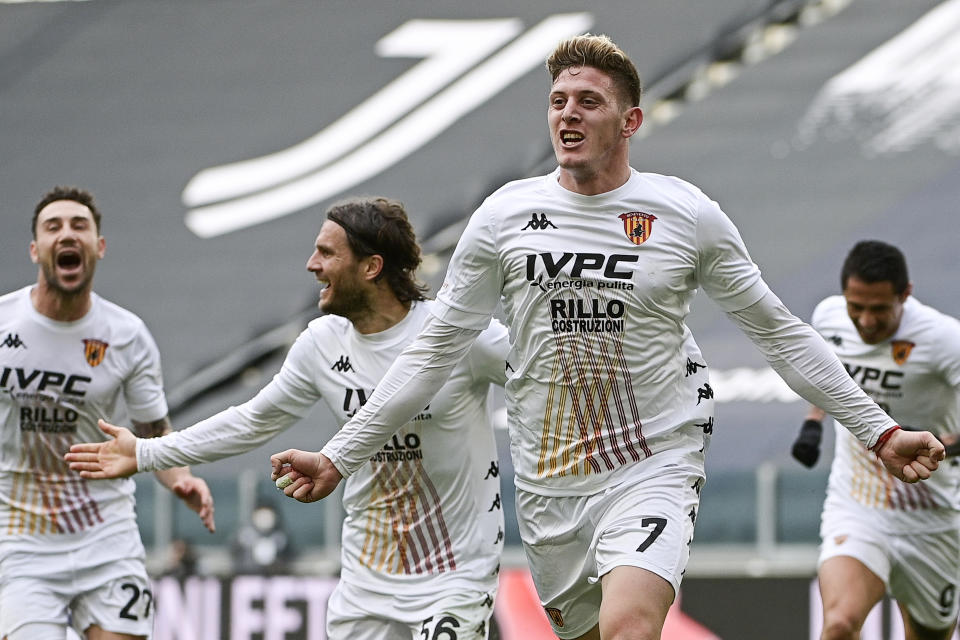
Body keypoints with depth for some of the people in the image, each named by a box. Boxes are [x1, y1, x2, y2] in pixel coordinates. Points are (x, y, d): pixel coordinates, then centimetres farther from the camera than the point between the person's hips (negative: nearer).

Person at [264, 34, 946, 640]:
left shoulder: (689, 214, -3)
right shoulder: (504, 214, 1)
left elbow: (780, 332, 6)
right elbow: (436, 349, 8)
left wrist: (880, 431, 3)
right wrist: (339, 458, 5)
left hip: (653, 467, -4)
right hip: (548, 484, 4)